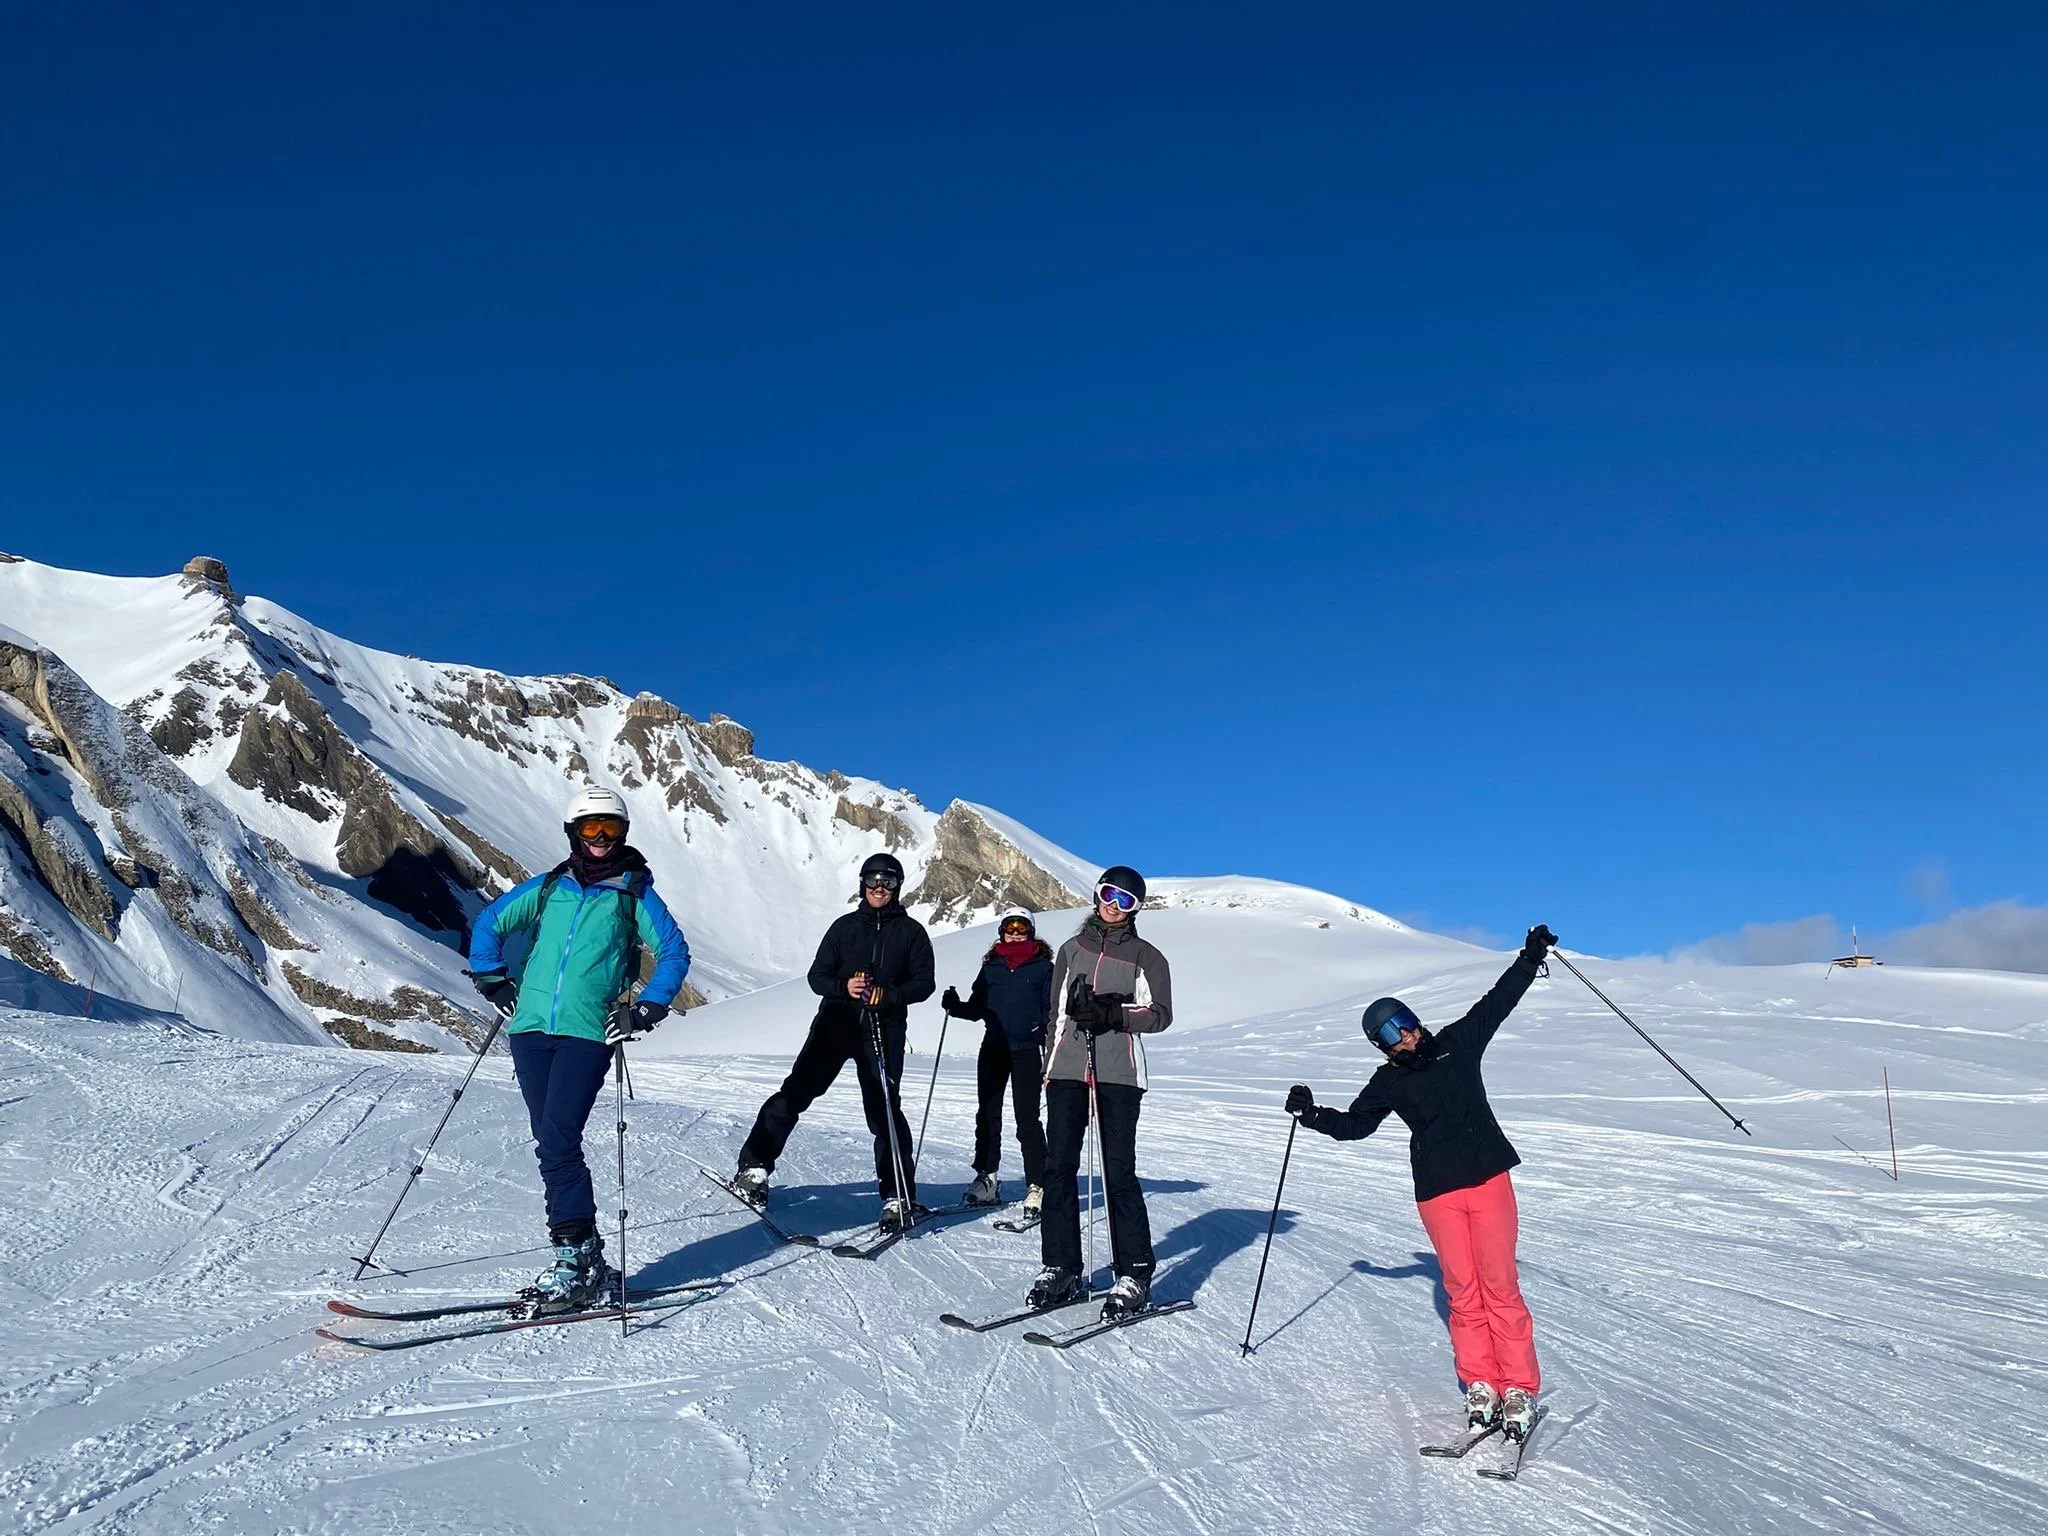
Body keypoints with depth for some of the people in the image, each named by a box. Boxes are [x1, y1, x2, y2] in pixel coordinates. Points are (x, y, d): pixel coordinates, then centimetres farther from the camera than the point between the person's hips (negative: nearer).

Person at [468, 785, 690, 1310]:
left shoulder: (634, 892, 6)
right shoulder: (548, 887, 15)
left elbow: (675, 953, 5)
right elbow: (490, 922, 24)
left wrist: (644, 1012, -5)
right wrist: (493, 980, 13)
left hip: (587, 1033, -4)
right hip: (531, 1029, 4)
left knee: (557, 1143, -15)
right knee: (552, 1145, 4)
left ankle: (577, 1259, -9)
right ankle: (587, 1260, 12)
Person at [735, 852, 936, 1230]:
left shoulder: (910, 931, 8)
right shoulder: (844, 926, 12)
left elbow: (924, 982, 3)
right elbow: (817, 976, 9)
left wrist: (889, 995, -15)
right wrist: (843, 987, -12)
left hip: (884, 1029, -2)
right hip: (836, 1022, 2)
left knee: (884, 1110, -4)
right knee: (795, 1092, -6)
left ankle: (899, 1197, 4)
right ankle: (754, 1167, 3)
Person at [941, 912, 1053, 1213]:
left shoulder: (1043, 966, 4)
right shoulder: (991, 966, 13)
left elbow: (1051, 1007, 1)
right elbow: (978, 1008, 14)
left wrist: (1044, 1029, -17)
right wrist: (955, 1006, -4)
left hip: (1027, 1049, -4)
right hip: (993, 1048, 4)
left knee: (1027, 1118, -6)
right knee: (987, 1113, 9)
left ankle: (1037, 1185, -3)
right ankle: (986, 1177, 20)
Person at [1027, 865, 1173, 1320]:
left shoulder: (1146, 956, 7)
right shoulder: (1072, 949, 18)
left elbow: (1160, 1015, -1)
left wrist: (1113, 1014, -15)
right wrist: (1046, 1066, 14)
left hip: (1119, 1073, -3)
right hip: (1067, 1069, 4)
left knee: (1119, 1173, -6)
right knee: (1058, 1168, 0)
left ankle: (1135, 1277, 2)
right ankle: (1061, 1270, 8)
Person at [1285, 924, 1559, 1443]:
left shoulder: (1459, 1042, 5)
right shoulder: (1389, 1082, 5)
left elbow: (1499, 1000, 11)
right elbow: (1353, 1124, 11)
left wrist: (1531, 957, 8)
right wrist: (1313, 1115, -2)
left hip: (1489, 1178, 0)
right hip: (1437, 1193, 1)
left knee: (1499, 1286, -3)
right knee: (1463, 1289, 3)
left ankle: (1520, 1389, 4)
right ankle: (1480, 1386, 13)